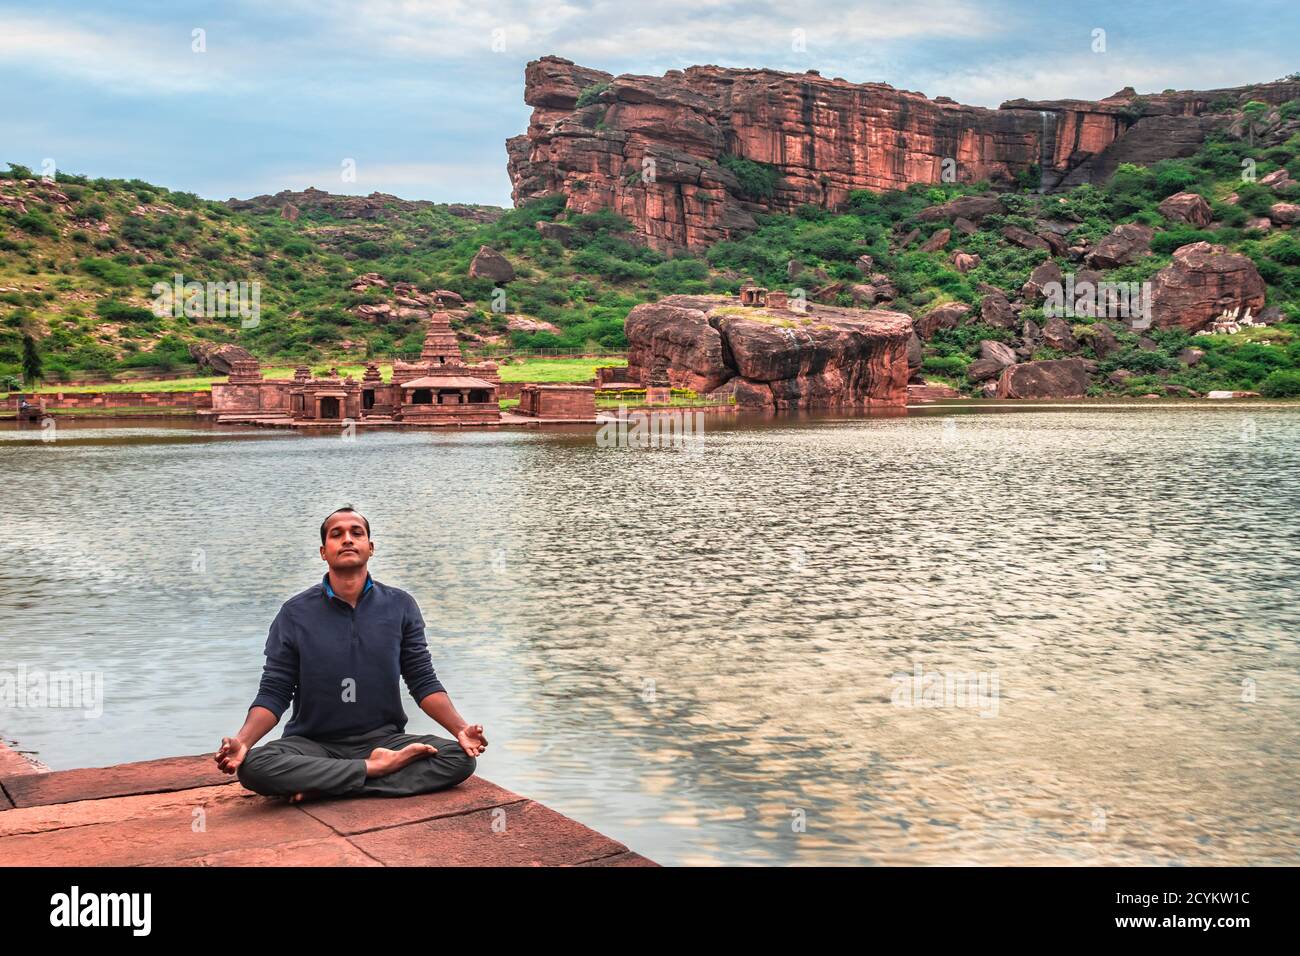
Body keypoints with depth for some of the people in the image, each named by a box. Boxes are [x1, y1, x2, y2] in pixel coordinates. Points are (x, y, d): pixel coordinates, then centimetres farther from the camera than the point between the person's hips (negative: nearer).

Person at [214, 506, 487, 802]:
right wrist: (242, 741, -22)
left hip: (382, 738, 2)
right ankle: (375, 767, -20)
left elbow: (424, 682, 3)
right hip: (313, 744, -1)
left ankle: (327, 787, -22)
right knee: (253, 767, -32)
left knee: (461, 758, -24)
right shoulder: (295, 613, 0)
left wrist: (461, 729, -15)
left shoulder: (400, 607, 3)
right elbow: (274, 693, -2)